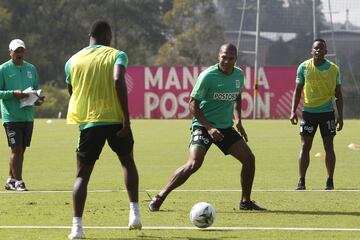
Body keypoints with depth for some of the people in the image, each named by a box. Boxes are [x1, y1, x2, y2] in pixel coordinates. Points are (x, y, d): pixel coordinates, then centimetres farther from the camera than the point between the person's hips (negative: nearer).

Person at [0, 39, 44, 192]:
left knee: (21, 149, 9)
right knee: (16, 149, -9)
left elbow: (37, 88, 20)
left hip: (28, 115, 5)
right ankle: (18, 181, -5)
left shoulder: (31, 69, 12)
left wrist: (38, 99, -1)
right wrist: (13, 94, -20)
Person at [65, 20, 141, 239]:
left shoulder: (73, 61, 10)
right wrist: (126, 118, -16)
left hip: (88, 122, 1)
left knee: (83, 174, 6)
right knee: (127, 161, 24)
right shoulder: (116, 55, 1)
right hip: (115, 119, -1)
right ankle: (135, 213, 15)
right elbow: (118, 81, -17)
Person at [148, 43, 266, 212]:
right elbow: (193, 104, -15)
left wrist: (238, 120, 7)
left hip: (226, 127, 6)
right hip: (203, 125, -6)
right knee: (194, 164, -22)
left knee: (249, 158, 0)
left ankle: (245, 201, 17)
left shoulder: (239, 75, 3)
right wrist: (209, 127, -23)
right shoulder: (208, 76, -17)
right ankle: (159, 198, -14)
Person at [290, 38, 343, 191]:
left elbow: (338, 95, 6)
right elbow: (297, 91, 6)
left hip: (327, 112, 0)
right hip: (308, 111, 0)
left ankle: (330, 181, 6)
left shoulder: (333, 69, 1)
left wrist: (340, 116, 0)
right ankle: (301, 181, 3)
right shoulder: (304, 67, 0)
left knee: (329, 146, 0)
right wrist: (293, 111, -2)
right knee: (305, 146, -2)